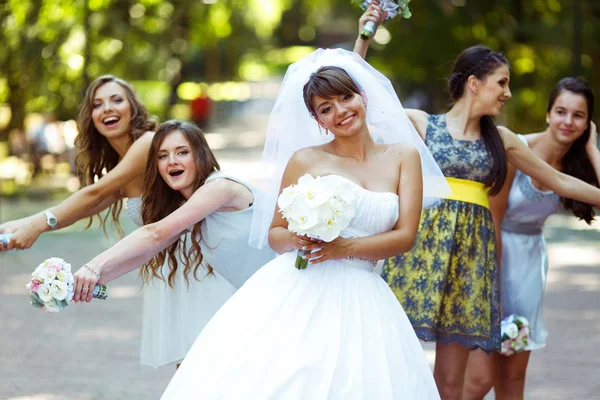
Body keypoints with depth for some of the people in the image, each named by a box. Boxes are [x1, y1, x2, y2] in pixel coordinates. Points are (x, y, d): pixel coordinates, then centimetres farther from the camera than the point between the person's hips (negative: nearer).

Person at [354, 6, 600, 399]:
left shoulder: (500, 139, 13)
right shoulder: (421, 123, 4)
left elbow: (560, 181, 21)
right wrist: (363, 39, -2)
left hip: (471, 253, 3)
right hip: (423, 246, -3)